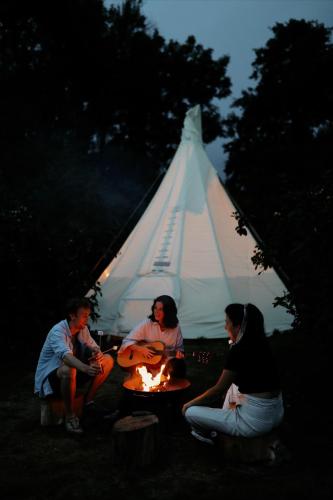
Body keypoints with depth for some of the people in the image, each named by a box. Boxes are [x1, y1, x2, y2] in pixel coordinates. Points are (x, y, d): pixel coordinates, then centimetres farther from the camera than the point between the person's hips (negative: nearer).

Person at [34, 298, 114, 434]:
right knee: (68, 370, -42)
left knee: (108, 360, -5)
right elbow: (66, 356, -44)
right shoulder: (58, 331, -26)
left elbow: (94, 347, 6)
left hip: (74, 370, 8)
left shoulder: (83, 329, -3)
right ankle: (69, 416, -24)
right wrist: (86, 369, -62)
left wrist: (97, 353, -21)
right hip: (51, 376, -7)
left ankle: (88, 400, 3)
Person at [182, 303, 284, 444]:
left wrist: (189, 404, 5)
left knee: (190, 412, 1)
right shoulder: (260, 343, 6)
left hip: (255, 420, -9)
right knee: (233, 382, 32)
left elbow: (218, 390, -8)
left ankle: (207, 433, 31)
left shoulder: (238, 351, -18)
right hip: (276, 413, 9)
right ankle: (224, 421, 34)